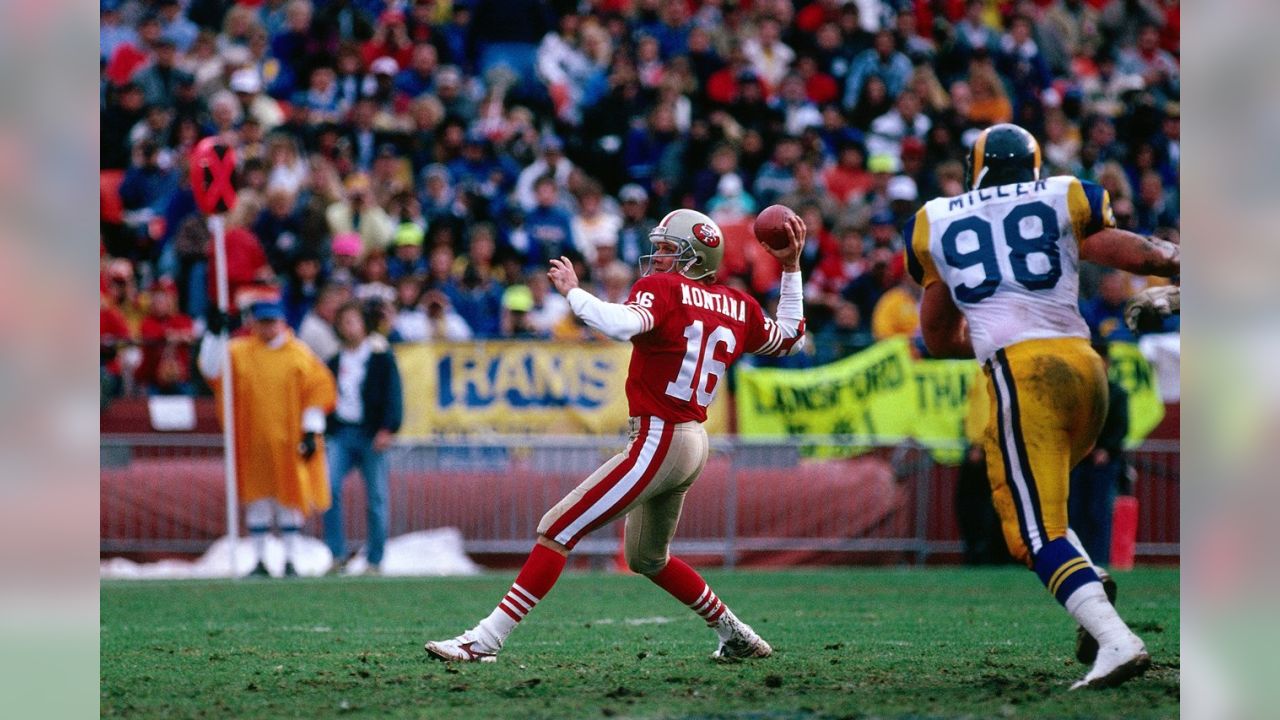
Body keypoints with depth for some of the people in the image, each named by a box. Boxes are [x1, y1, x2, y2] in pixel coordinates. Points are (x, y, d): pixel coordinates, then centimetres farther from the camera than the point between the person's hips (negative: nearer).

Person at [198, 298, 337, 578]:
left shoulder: (300, 354, 2)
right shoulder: (238, 352, 5)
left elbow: (319, 391, 1)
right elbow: (211, 369, -7)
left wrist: (311, 431, -6)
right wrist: (214, 334, -17)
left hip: (289, 442, -1)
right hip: (253, 443, 1)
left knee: (290, 501, 3)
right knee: (257, 501, 4)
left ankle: (290, 562, 11)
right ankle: (259, 562, 11)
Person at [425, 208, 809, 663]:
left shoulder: (665, 290, -10)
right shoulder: (738, 307, 10)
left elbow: (621, 324, -30)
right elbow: (790, 339, 26)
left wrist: (572, 291, -15)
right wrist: (791, 269, 30)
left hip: (658, 443, -8)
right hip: (693, 443, 8)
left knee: (558, 529, -9)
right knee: (648, 558, 28)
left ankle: (485, 640, -14)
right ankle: (737, 637, 33)